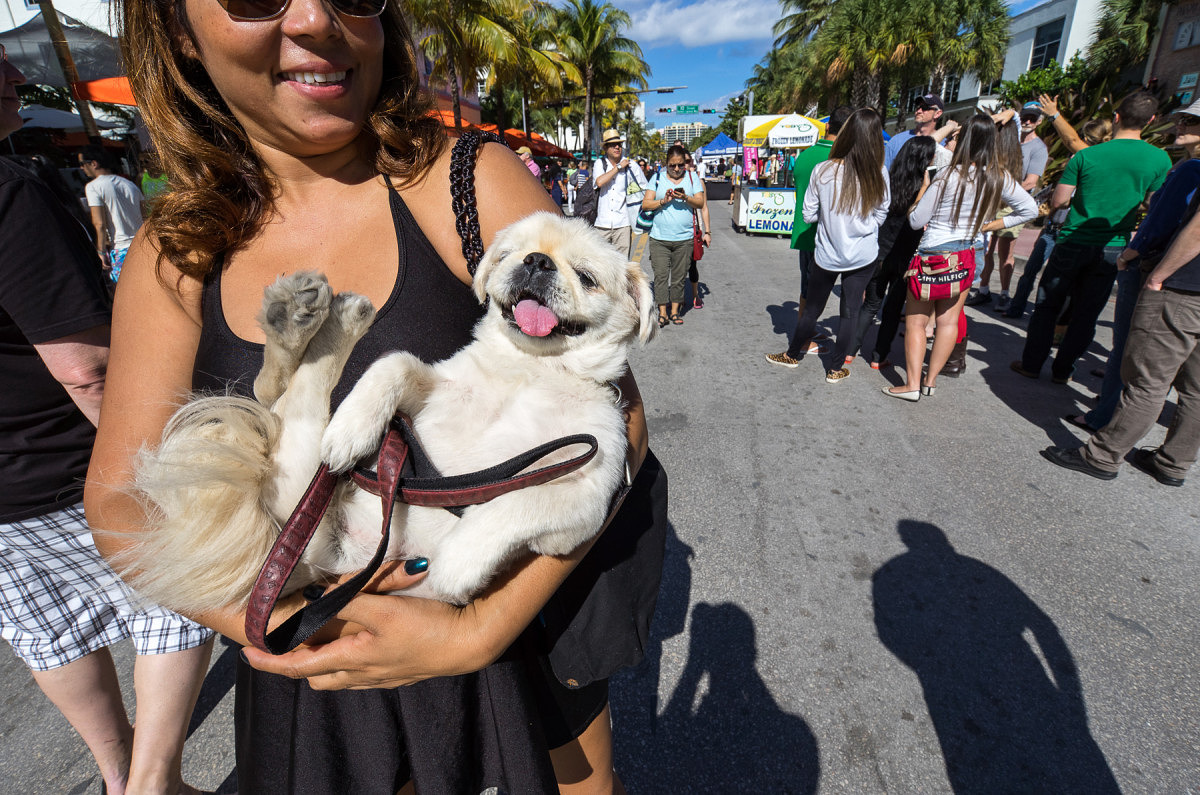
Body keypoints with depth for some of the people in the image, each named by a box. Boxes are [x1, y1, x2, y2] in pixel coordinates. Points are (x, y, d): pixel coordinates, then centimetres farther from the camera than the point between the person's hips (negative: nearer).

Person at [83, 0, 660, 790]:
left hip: (516, 639, -1)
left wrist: (480, 630, -24)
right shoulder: (176, 255, -4)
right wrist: (249, 609, -22)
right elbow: (121, 498, -3)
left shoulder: (475, 182, -16)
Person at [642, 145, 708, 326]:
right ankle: (662, 313, 4)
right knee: (661, 276, -4)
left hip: (684, 238, 1)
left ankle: (675, 310, 18)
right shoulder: (657, 178, 7)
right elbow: (645, 204, 1)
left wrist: (686, 198, -15)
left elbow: (701, 204, 2)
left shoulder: (692, 177, 9)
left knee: (679, 276, 6)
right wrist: (663, 201, -14)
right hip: (659, 238, -1)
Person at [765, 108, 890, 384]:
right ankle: (836, 369, 20)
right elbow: (881, 215, 3)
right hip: (863, 255, 0)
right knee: (851, 311, 11)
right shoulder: (878, 173, -10)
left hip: (827, 254, 0)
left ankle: (792, 355, 34)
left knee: (812, 309, 16)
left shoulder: (823, 171, -13)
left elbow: (809, 215, -5)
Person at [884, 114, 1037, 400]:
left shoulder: (948, 178, -17)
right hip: (970, 254, 5)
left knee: (916, 321, 2)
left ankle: (912, 384, 1)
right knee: (949, 320, 10)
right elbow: (1030, 209, 8)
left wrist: (923, 187, 2)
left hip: (934, 255, -5)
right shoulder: (1000, 178, -2)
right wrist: (993, 225, 8)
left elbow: (916, 221, -12)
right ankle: (931, 381, 17)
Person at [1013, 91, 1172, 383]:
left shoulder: (1086, 156, -7)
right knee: (1086, 315, 10)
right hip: (1112, 248, 2)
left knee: (1049, 306, 9)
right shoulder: (1160, 159, -3)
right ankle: (1062, 370, 17)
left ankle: (1031, 364, 12)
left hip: (1073, 242, -2)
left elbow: (1057, 202, -5)